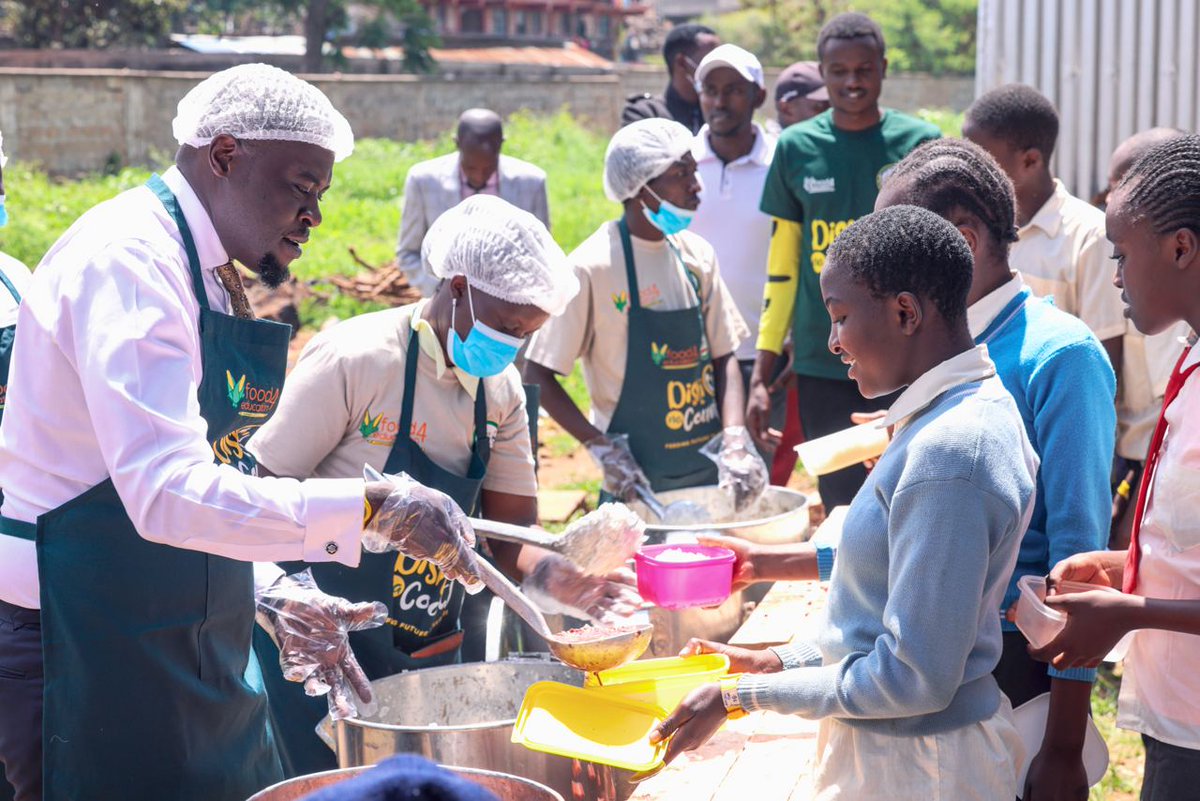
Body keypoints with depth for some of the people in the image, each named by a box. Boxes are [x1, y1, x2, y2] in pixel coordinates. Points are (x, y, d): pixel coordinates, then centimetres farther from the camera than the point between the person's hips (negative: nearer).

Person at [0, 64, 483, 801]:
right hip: (93, 645, -9)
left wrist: (273, 595, 9)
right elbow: (166, 492, -29)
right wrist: (370, 508, -32)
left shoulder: (210, 276, 13)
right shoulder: (128, 258, -17)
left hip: (185, 645, 9)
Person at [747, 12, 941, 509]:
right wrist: (760, 377, 5)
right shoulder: (795, 148, 5)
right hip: (821, 368, 1)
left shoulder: (921, 144, 0)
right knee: (842, 509, 6)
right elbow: (781, 270, 9)